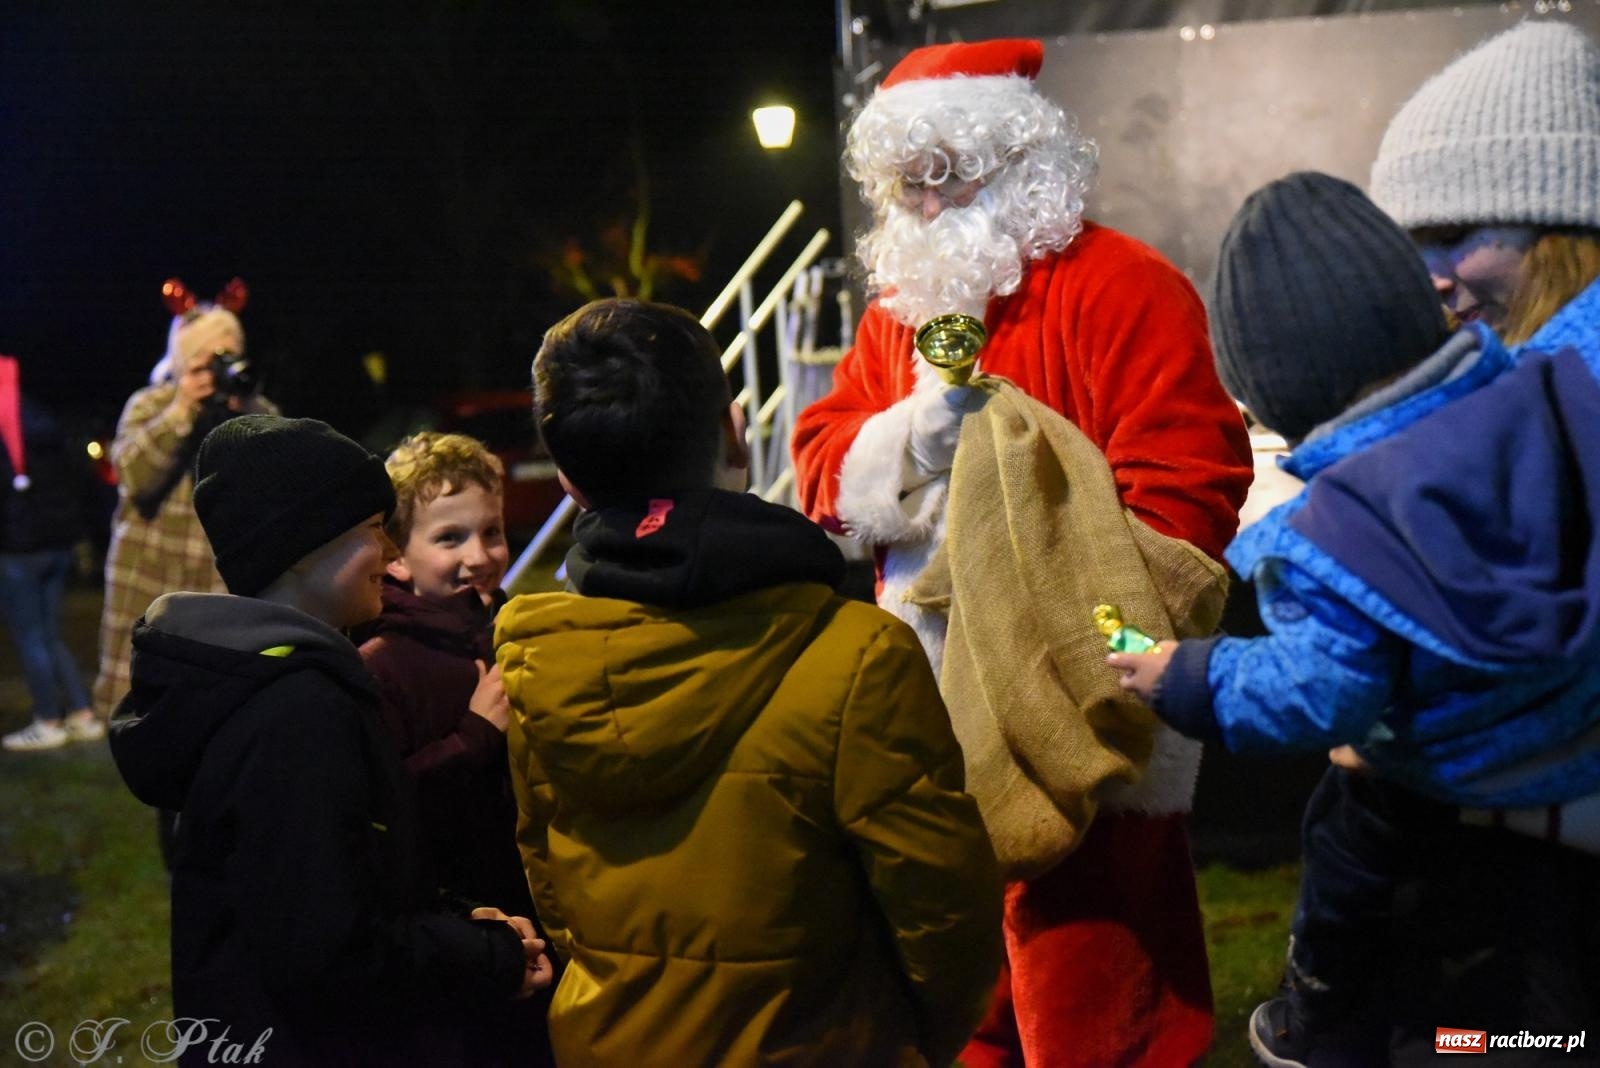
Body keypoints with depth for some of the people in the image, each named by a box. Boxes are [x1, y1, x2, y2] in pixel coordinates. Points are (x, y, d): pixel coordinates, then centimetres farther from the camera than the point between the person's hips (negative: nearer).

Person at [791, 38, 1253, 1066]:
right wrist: (910, 438, -10)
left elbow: (1186, 487, -17)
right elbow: (821, 463, 10)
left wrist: (1092, 623, -23)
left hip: (1075, 699, -7)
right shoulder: (899, 306, 15)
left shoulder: (1120, 287, -8)